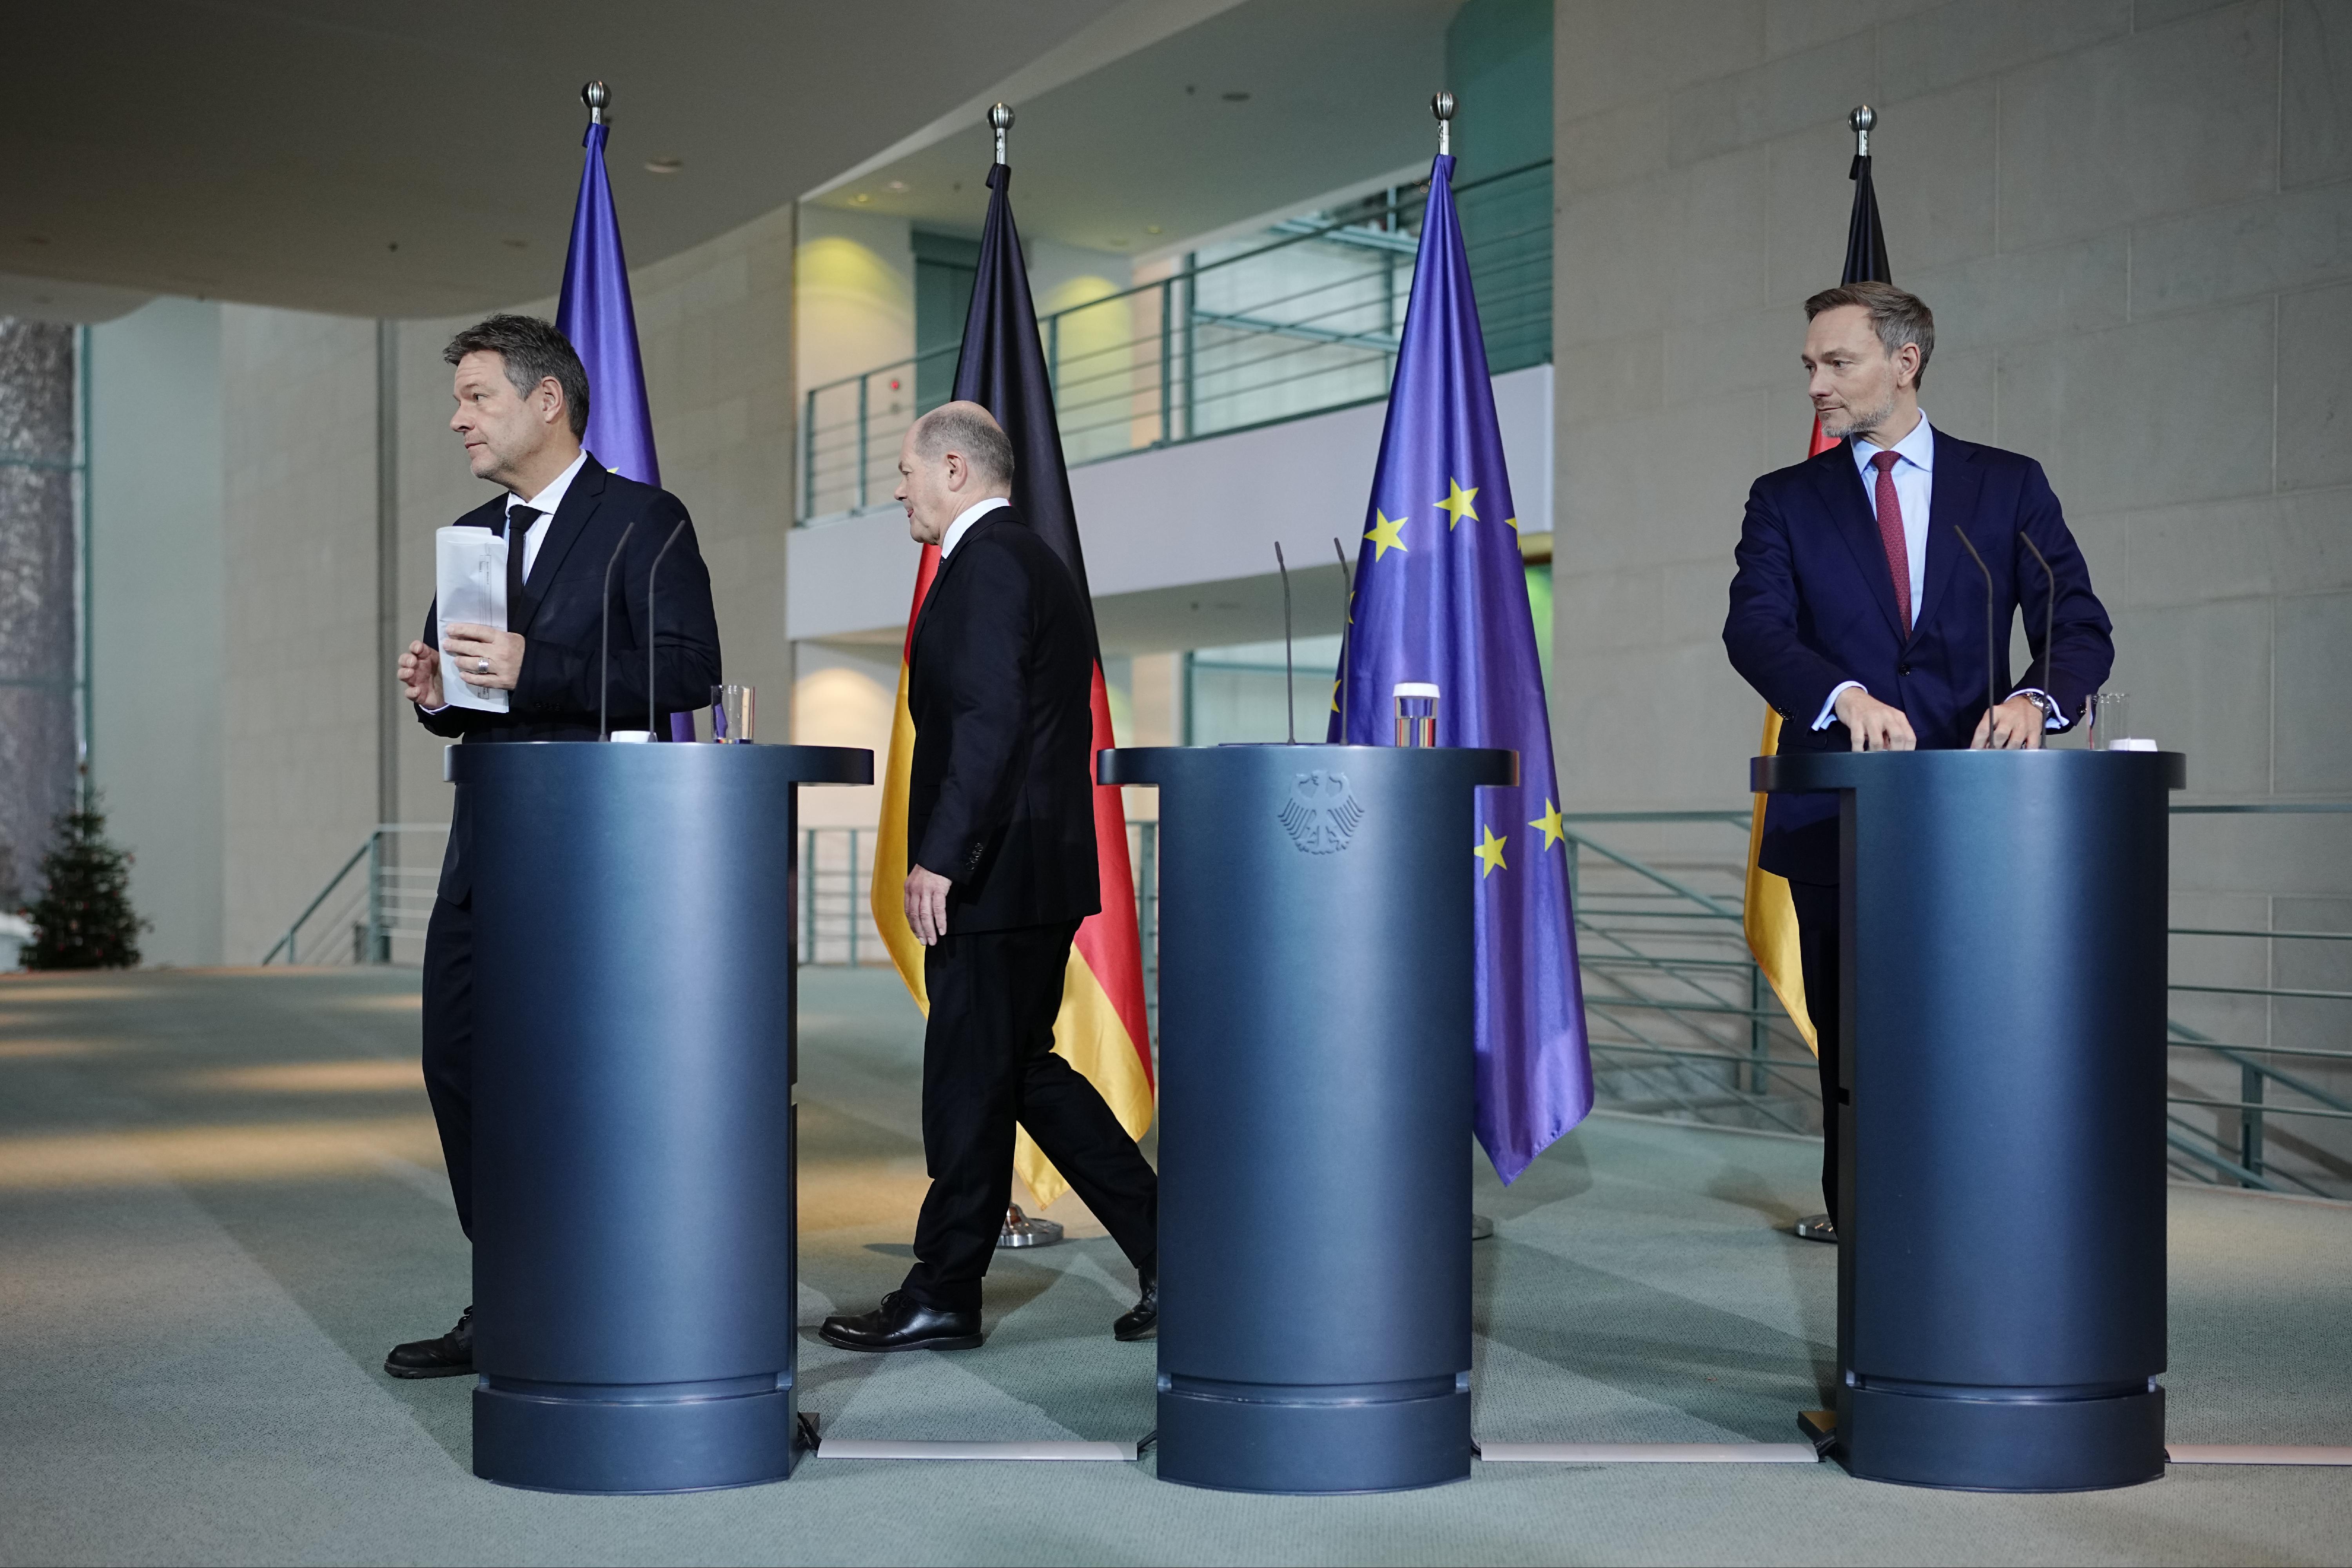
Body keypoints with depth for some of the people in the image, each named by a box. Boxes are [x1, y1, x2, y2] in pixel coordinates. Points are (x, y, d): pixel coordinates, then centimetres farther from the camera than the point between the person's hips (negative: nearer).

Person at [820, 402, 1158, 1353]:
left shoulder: (986, 563, -12)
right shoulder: (1034, 561, 20)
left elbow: (988, 720, -23)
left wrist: (939, 856, -25)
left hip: (995, 872, -10)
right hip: (1038, 869, 10)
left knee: (970, 1078, -1)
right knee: (1023, 1069, 14)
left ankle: (942, 1298, 9)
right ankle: (1169, 1251, 14)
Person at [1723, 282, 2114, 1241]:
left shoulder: (2010, 486, 8)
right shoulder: (1786, 501, 8)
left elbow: (2081, 626, 1)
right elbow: (1754, 630, -9)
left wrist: (2034, 697, -21)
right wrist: (1846, 695, -28)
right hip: (1836, 808, 1)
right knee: (1848, 1027, 9)